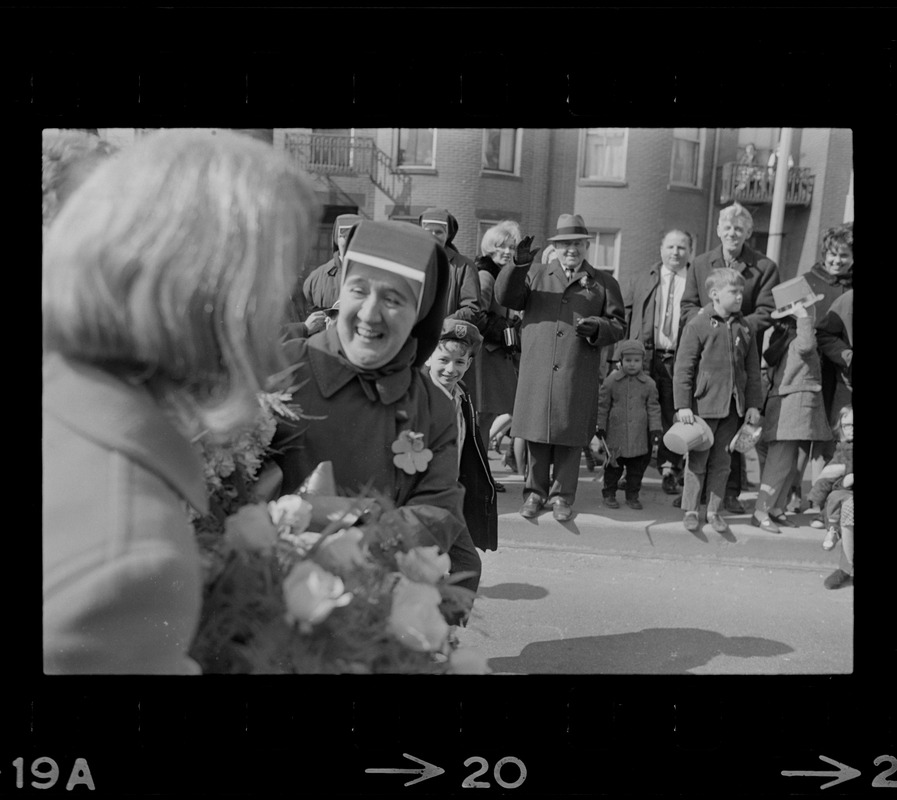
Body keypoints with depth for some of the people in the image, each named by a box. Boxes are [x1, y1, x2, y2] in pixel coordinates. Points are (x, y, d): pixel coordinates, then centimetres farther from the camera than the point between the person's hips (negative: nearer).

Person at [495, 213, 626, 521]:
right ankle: (535, 491, 19)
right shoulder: (536, 274, 14)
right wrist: (518, 265, -12)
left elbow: (618, 324, 9)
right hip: (537, 371, 1)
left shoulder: (604, 282, 12)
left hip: (578, 376, -1)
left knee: (570, 435, 3)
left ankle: (562, 494, 16)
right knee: (537, 432, 5)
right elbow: (505, 298, 2)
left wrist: (597, 328, -12)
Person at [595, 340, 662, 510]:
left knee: (637, 467, 7)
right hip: (616, 433, -1)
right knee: (613, 466, 5)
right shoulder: (611, 381, -2)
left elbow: (653, 407, 6)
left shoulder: (649, 383, 2)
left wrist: (655, 428, -2)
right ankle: (609, 493, 18)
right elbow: (602, 405, 3)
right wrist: (600, 426, 2)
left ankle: (632, 495, 20)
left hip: (639, 435, 2)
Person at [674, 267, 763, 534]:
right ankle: (690, 510, 16)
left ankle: (714, 510, 22)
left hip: (732, 406, 5)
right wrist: (683, 405, -12)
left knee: (721, 461, 11)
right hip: (704, 404, -4)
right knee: (697, 460, 4)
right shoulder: (698, 325, -8)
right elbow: (683, 368, -9)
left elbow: (753, 370, 12)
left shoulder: (745, 328, 7)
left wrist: (753, 404, 7)